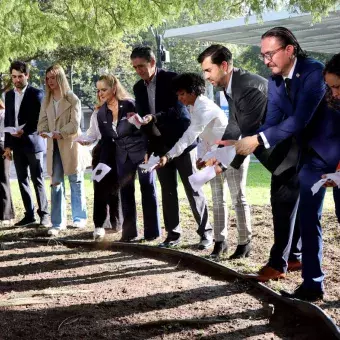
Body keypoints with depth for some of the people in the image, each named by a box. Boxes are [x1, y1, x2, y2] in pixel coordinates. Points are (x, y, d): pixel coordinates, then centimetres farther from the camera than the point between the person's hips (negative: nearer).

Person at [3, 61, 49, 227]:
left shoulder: (36, 93, -4)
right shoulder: (9, 95, 12)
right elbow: (7, 121, 14)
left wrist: (25, 131, -18)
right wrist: (8, 145, 9)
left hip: (33, 143, -5)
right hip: (17, 144, 5)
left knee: (37, 180, -2)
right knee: (22, 180, 6)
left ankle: (44, 214, 5)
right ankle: (29, 214, 12)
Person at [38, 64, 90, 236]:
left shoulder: (72, 99, -6)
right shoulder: (46, 100, 11)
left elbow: (75, 124, -12)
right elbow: (42, 121, 8)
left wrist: (60, 133, -23)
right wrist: (43, 131, -13)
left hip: (71, 146, -4)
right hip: (54, 147, 4)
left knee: (76, 182, 6)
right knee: (56, 184, 1)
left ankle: (79, 218, 19)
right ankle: (57, 223, 2)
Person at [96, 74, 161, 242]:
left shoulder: (130, 105, -17)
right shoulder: (101, 113, 1)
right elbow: (106, 141, 8)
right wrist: (104, 164, 5)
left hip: (141, 151, -5)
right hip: (123, 155, 6)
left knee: (147, 188, 1)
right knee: (125, 192, 5)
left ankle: (152, 231, 8)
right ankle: (129, 231, 11)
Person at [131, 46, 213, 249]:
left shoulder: (172, 79, -10)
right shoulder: (138, 87, 8)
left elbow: (179, 109, -17)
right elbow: (143, 117, 10)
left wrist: (154, 117, -30)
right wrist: (148, 148, 4)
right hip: (160, 145, 5)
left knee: (193, 188, 0)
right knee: (167, 191, 7)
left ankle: (206, 232, 8)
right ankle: (173, 233, 13)